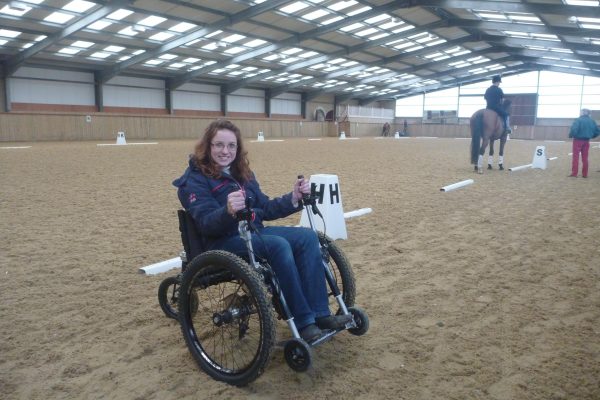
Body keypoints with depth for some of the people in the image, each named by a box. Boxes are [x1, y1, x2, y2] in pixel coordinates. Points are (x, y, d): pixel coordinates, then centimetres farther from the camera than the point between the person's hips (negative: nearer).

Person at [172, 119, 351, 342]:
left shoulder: (241, 173, 15)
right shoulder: (195, 179, -6)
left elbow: (265, 209, 14)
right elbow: (206, 222, -20)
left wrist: (294, 198, -2)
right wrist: (228, 211, -42)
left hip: (254, 232, 7)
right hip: (223, 240, -7)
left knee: (308, 236, -15)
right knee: (279, 245, -33)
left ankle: (319, 314, -17)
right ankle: (303, 322, -24)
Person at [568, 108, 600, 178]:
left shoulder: (578, 120, -13)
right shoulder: (592, 121, 5)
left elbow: (574, 129, -24)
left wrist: (570, 135, -7)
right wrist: (591, 136, 19)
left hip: (578, 140, -5)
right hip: (586, 141, 5)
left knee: (575, 157, 0)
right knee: (585, 158, 11)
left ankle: (574, 173, -3)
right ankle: (585, 174, 14)